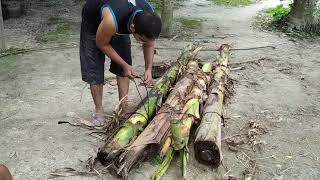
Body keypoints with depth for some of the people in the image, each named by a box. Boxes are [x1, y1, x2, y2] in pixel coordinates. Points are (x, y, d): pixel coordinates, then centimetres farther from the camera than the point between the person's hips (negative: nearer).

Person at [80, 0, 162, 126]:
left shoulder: (149, 18, -30)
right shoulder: (112, 20, -46)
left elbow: (149, 45, -8)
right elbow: (102, 44, -24)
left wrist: (148, 69, -18)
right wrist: (124, 65, -21)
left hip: (121, 25, 5)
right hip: (93, 21, -4)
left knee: (123, 68, 0)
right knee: (94, 68, -8)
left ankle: (123, 108, 12)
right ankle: (98, 110, 8)